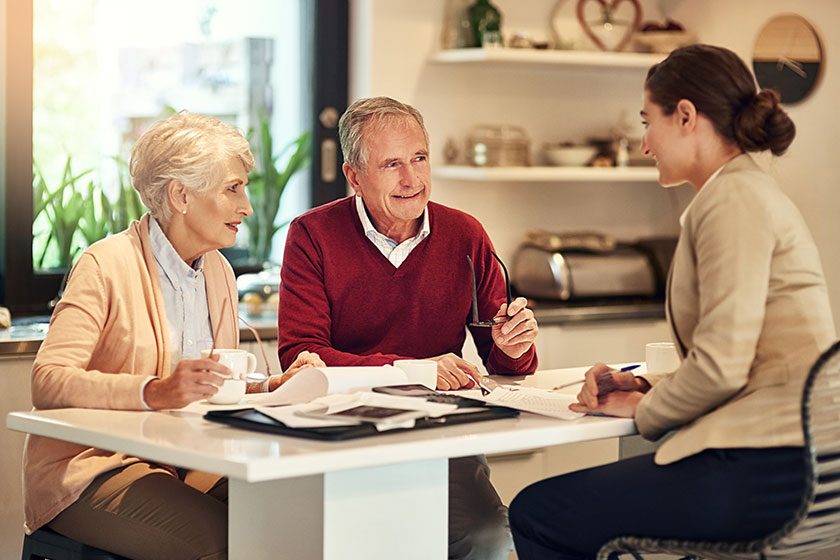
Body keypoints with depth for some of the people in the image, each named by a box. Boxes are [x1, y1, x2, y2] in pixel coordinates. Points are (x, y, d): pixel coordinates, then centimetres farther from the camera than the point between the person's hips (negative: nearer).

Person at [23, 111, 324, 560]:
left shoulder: (218, 271, 13)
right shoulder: (105, 264, -11)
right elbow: (48, 382, -21)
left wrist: (274, 387, -2)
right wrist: (154, 392, -35)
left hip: (187, 463, 7)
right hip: (92, 467, -6)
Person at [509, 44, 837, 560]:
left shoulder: (733, 201, -11)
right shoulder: (753, 193, 21)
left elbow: (720, 366, -18)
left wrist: (644, 409, -1)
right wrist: (646, 386, 13)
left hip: (762, 470, -10)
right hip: (791, 460, 10)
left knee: (534, 513, -5)